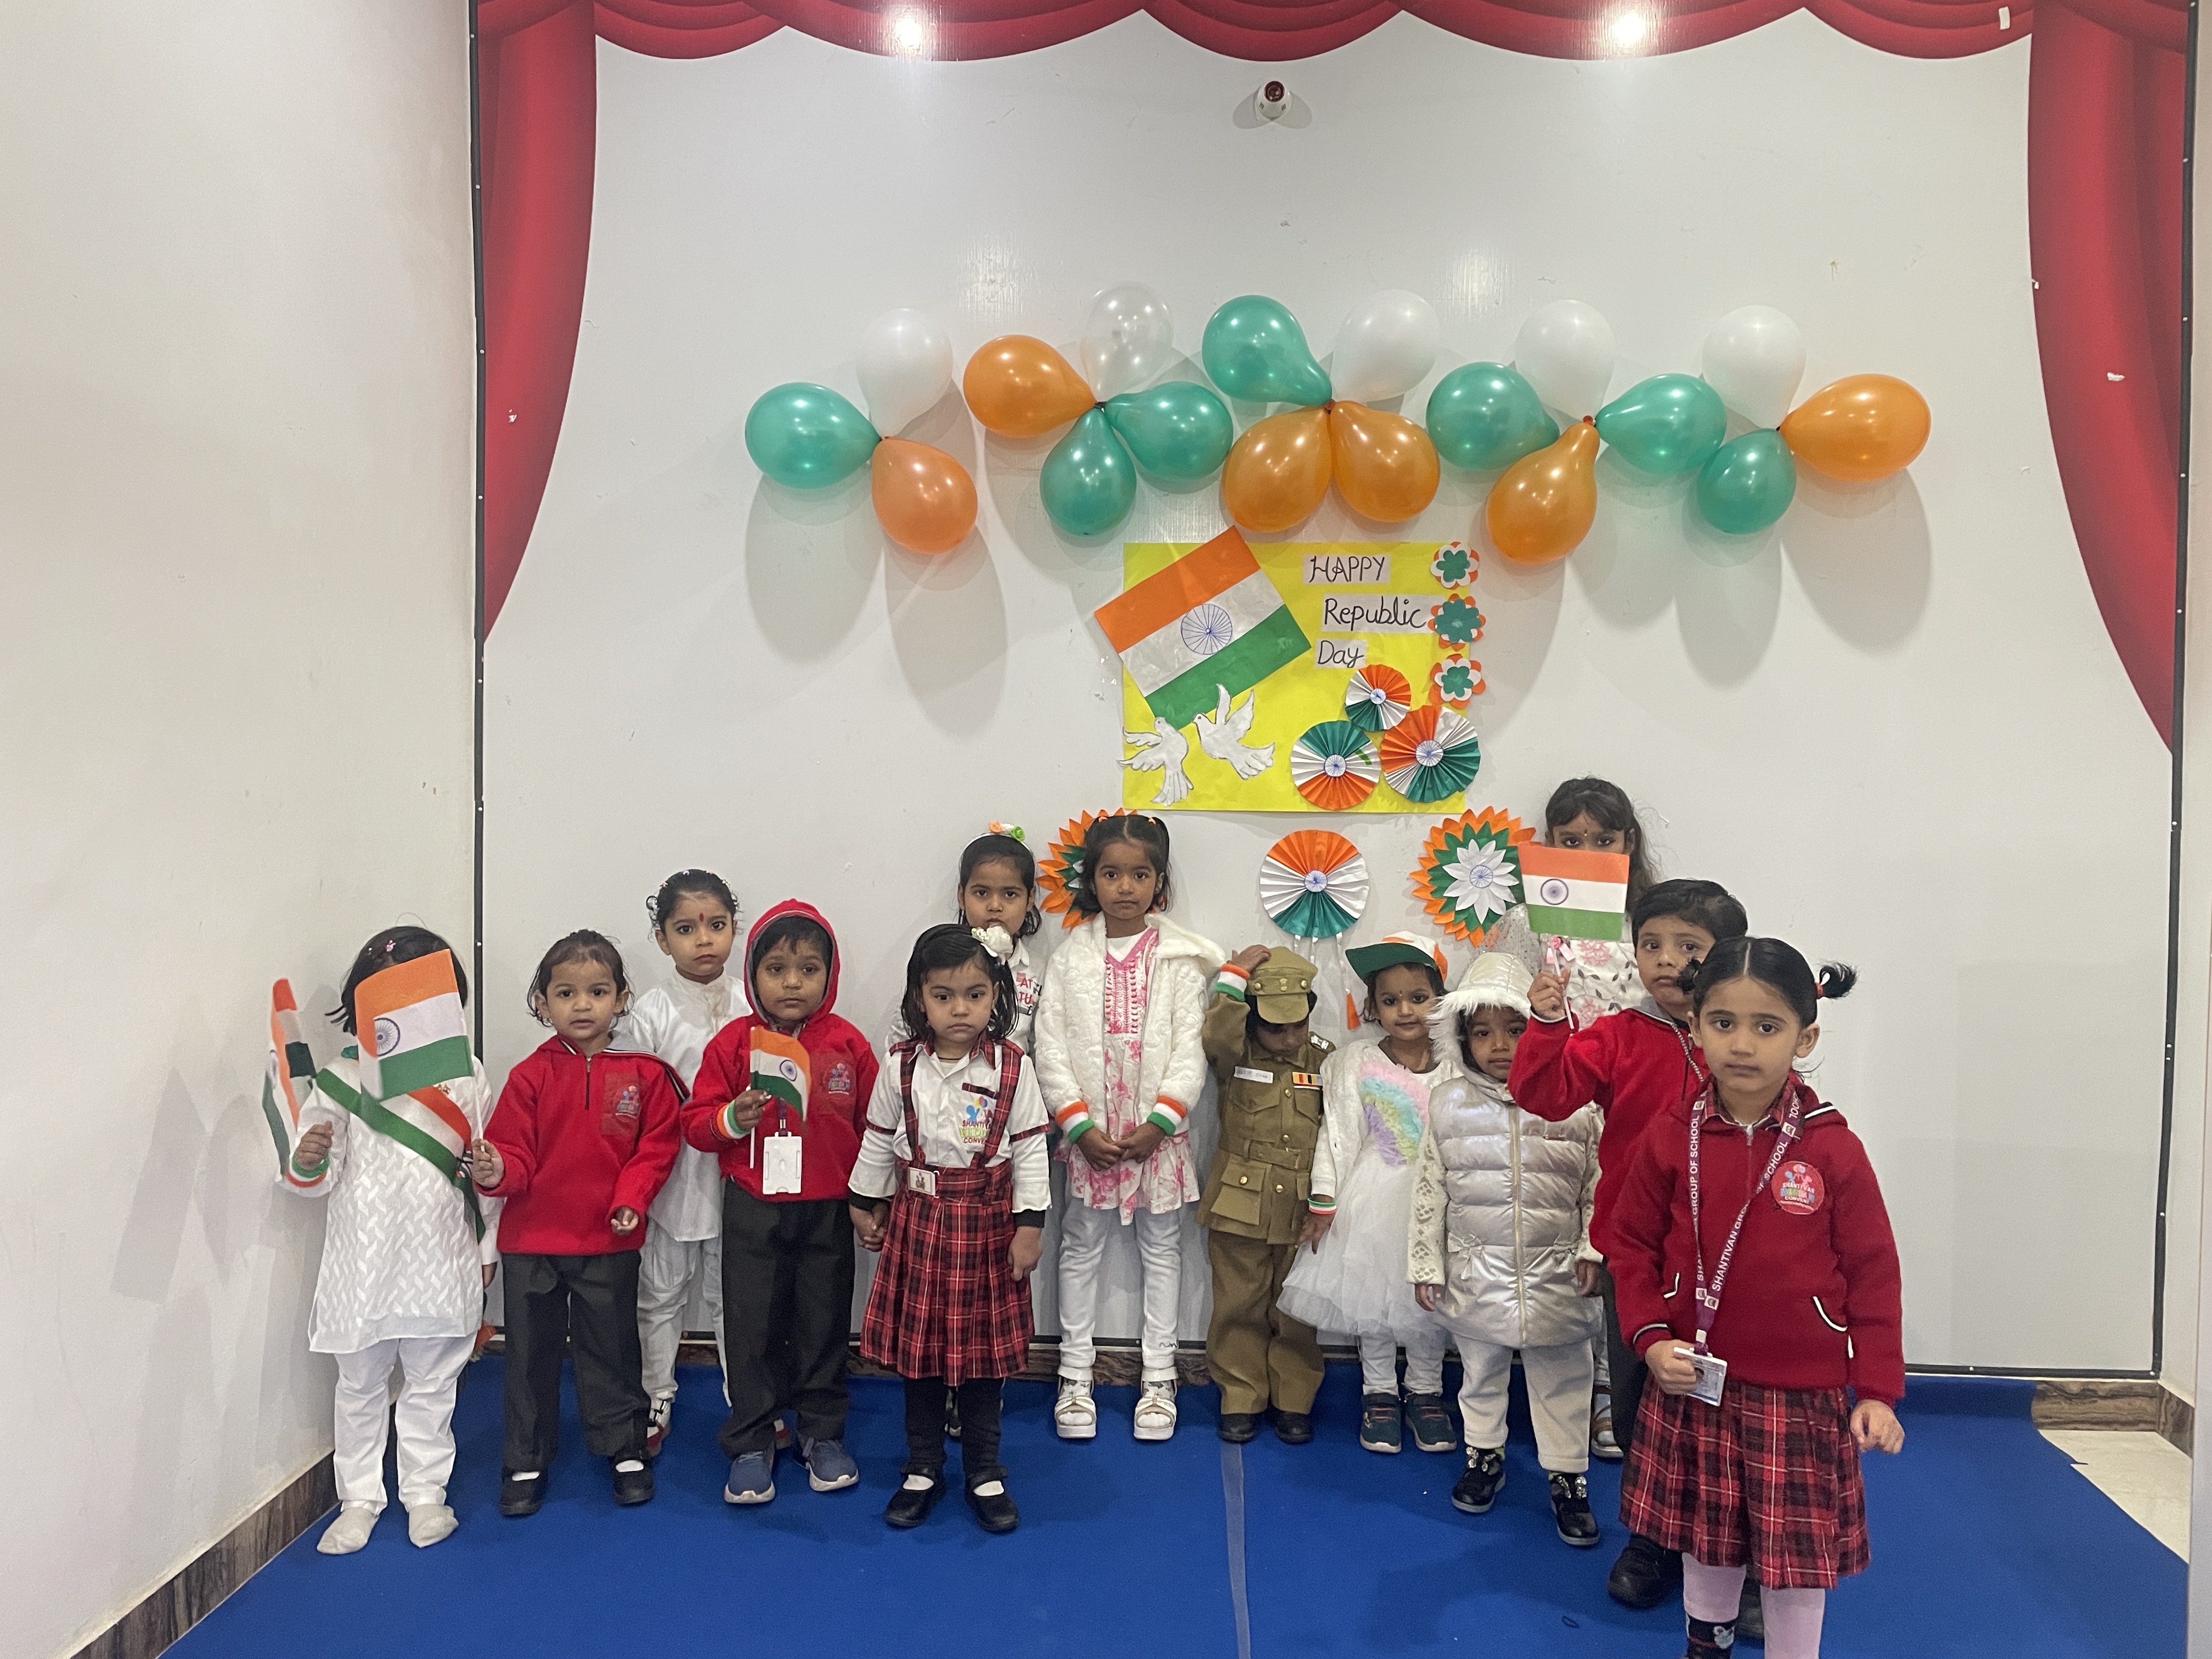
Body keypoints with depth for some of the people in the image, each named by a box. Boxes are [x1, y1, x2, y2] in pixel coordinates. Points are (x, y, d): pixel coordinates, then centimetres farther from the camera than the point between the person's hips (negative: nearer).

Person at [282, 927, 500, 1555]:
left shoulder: (465, 1077, -2)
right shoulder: (343, 1079, -4)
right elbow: (317, 1181, -2)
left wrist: (487, 1249, 5)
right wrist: (308, 1162, -26)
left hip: (441, 1265, 0)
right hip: (363, 1264, 0)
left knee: (431, 1386, 14)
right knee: (360, 1388, 16)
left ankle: (425, 1494, 31)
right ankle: (359, 1500, 33)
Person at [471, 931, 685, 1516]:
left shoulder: (644, 1073, -6)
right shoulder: (531, 1076, -6)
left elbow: (656, 1147, -2)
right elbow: (515, 1151, -6)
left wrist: (630, 1200, -14)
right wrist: (495, 1170, -28)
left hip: (609, 1242, 0)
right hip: (532, 1239, 1)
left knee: (611, 1347, 13)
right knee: (531, 1352, 13)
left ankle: (624, 1447, 31)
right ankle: (527, 1461, 30)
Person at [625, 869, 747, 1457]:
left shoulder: (751, 1007, -1)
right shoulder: (651, 1012, -5)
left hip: (737, 1175, 1)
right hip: (669, 1176, -1)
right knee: (661, 1294, 14)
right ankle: (655, 1403, 31)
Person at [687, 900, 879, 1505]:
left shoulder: (850, 1045, -5)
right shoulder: (733, 1043, -4)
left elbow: (874, 1127, 2)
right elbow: (696, 1123, 0)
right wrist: (731, 1119, -21)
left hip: (827, 1211, 0)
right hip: (753, 1211, 0)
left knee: (824, 1325, 12)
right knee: (751, 1329, 8)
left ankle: (823, 1435, 30)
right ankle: (751, 1445, 24)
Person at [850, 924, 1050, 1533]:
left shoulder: (1013, 1067, -9)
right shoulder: (901, 1067, -5)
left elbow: (1031, 1148, -6)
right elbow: (879, 1139, 6)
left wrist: (1030, 1224, -8)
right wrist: (864, 1204, 12)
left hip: (987, 1221, -1)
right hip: (918, 1220, 1)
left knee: (984, 1346, 9)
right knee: (919, 1345, 11)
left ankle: (983, 1472, 26)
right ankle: (923, 1468, 28)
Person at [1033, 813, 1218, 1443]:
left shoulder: (1179, 959, -4)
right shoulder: (1070, 958, -2)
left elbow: (1191, 1047, -7)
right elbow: (1050, 1046, -5)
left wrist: (1160, 1121, -15)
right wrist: (1079, 1125, -13)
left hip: (1159, 1130, 0)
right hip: (1088, 1132, 0)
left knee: (1162, 1247, 10)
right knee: (1081, 1246, 10)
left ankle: (1158, 1375, 24)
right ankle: (1075, 1375, 24)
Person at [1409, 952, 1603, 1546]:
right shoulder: (1448, 1105, -5)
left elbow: (1598, 1186, -1)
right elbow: (1430, 1191, -1)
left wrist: (1593, 1251, -7)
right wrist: (1426, 1265, 0)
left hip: (1557, 1275, -1)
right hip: (1476, 1271, 1)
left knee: (1562, 1379, 11)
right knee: (1480, 1371, 19)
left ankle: (1568, 1475, 29)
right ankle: (1484, 1454, 40)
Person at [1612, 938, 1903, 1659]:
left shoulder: (1833, 1149, -11)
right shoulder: (1670, 1138, -8)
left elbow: (1873, 1274, -4)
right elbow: (1632, 1245, 1)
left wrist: (1877, 1389, -5)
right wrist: (1651, 1339, -10)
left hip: (1801, 1396, -2)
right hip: (1695, 1386, 2)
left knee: (1797, 1551, 10)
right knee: (1706, 1541, 19)